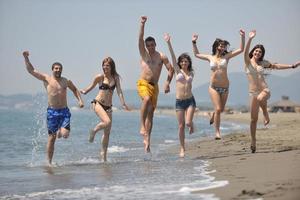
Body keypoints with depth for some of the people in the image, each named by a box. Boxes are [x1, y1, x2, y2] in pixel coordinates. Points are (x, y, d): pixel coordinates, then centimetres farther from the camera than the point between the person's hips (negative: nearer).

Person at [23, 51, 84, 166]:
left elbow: (75, 90, 26)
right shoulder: (46, 79, 2)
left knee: (65, 135, -17)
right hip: (52, 112, -1)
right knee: (51, 139, 2)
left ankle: (60, 131, 20)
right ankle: (49, 162, 14)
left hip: (64, 111, 1)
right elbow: (31, 70, 1)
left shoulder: (66, 81, 7)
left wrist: (80, 100, 12)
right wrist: (26, 58, -9)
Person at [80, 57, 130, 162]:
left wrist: (123, 103, -14)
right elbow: (91, 86, 10)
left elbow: (119, 91, -3)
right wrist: (84, 91, -4)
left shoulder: (115, 77, 5)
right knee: (107, 122, -28)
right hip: (98, 103, -4)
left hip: (108, 106, 4)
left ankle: (103, 153, 17)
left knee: (107, 132, 6)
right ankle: (94, 130, 1)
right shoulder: (100, 77, -4)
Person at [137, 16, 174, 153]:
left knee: (151, 112, 3)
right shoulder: (144, 54, 5)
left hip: (154, 86, 3)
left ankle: (147, 139, 8)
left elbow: (170, 69, 3)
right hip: (143, 83, -3)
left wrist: (167, 83, -11)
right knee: (147, 99, -34)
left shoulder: (161, 57, 7)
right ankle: (142, 126, -32)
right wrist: (142, 24, -17)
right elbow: (140, 39, -7)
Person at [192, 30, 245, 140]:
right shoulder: (210, 57, 6)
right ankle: (217, 132, -9)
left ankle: (213, 115, 49)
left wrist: (242, 37, -7)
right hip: (214, 87, -2)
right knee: (218, 109, -14)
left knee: (221, 109, 13)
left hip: (225, 87, 2)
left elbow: (241, 49, 1)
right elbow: (196, 54, 21)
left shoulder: (226, 56, 4)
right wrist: (194, 42, 18)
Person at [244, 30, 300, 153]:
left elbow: (276, 66, 19)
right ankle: (253, 142, 13)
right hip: (253, 92, 0)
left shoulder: (263, 63, 9)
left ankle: (265, 113, -11)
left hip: (264, 90, 0)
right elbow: (245, 52, -18)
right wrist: (250, 39, -35)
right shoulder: (248, 61, 2)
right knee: (253, 119, 0)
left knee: (260, 98, -40)